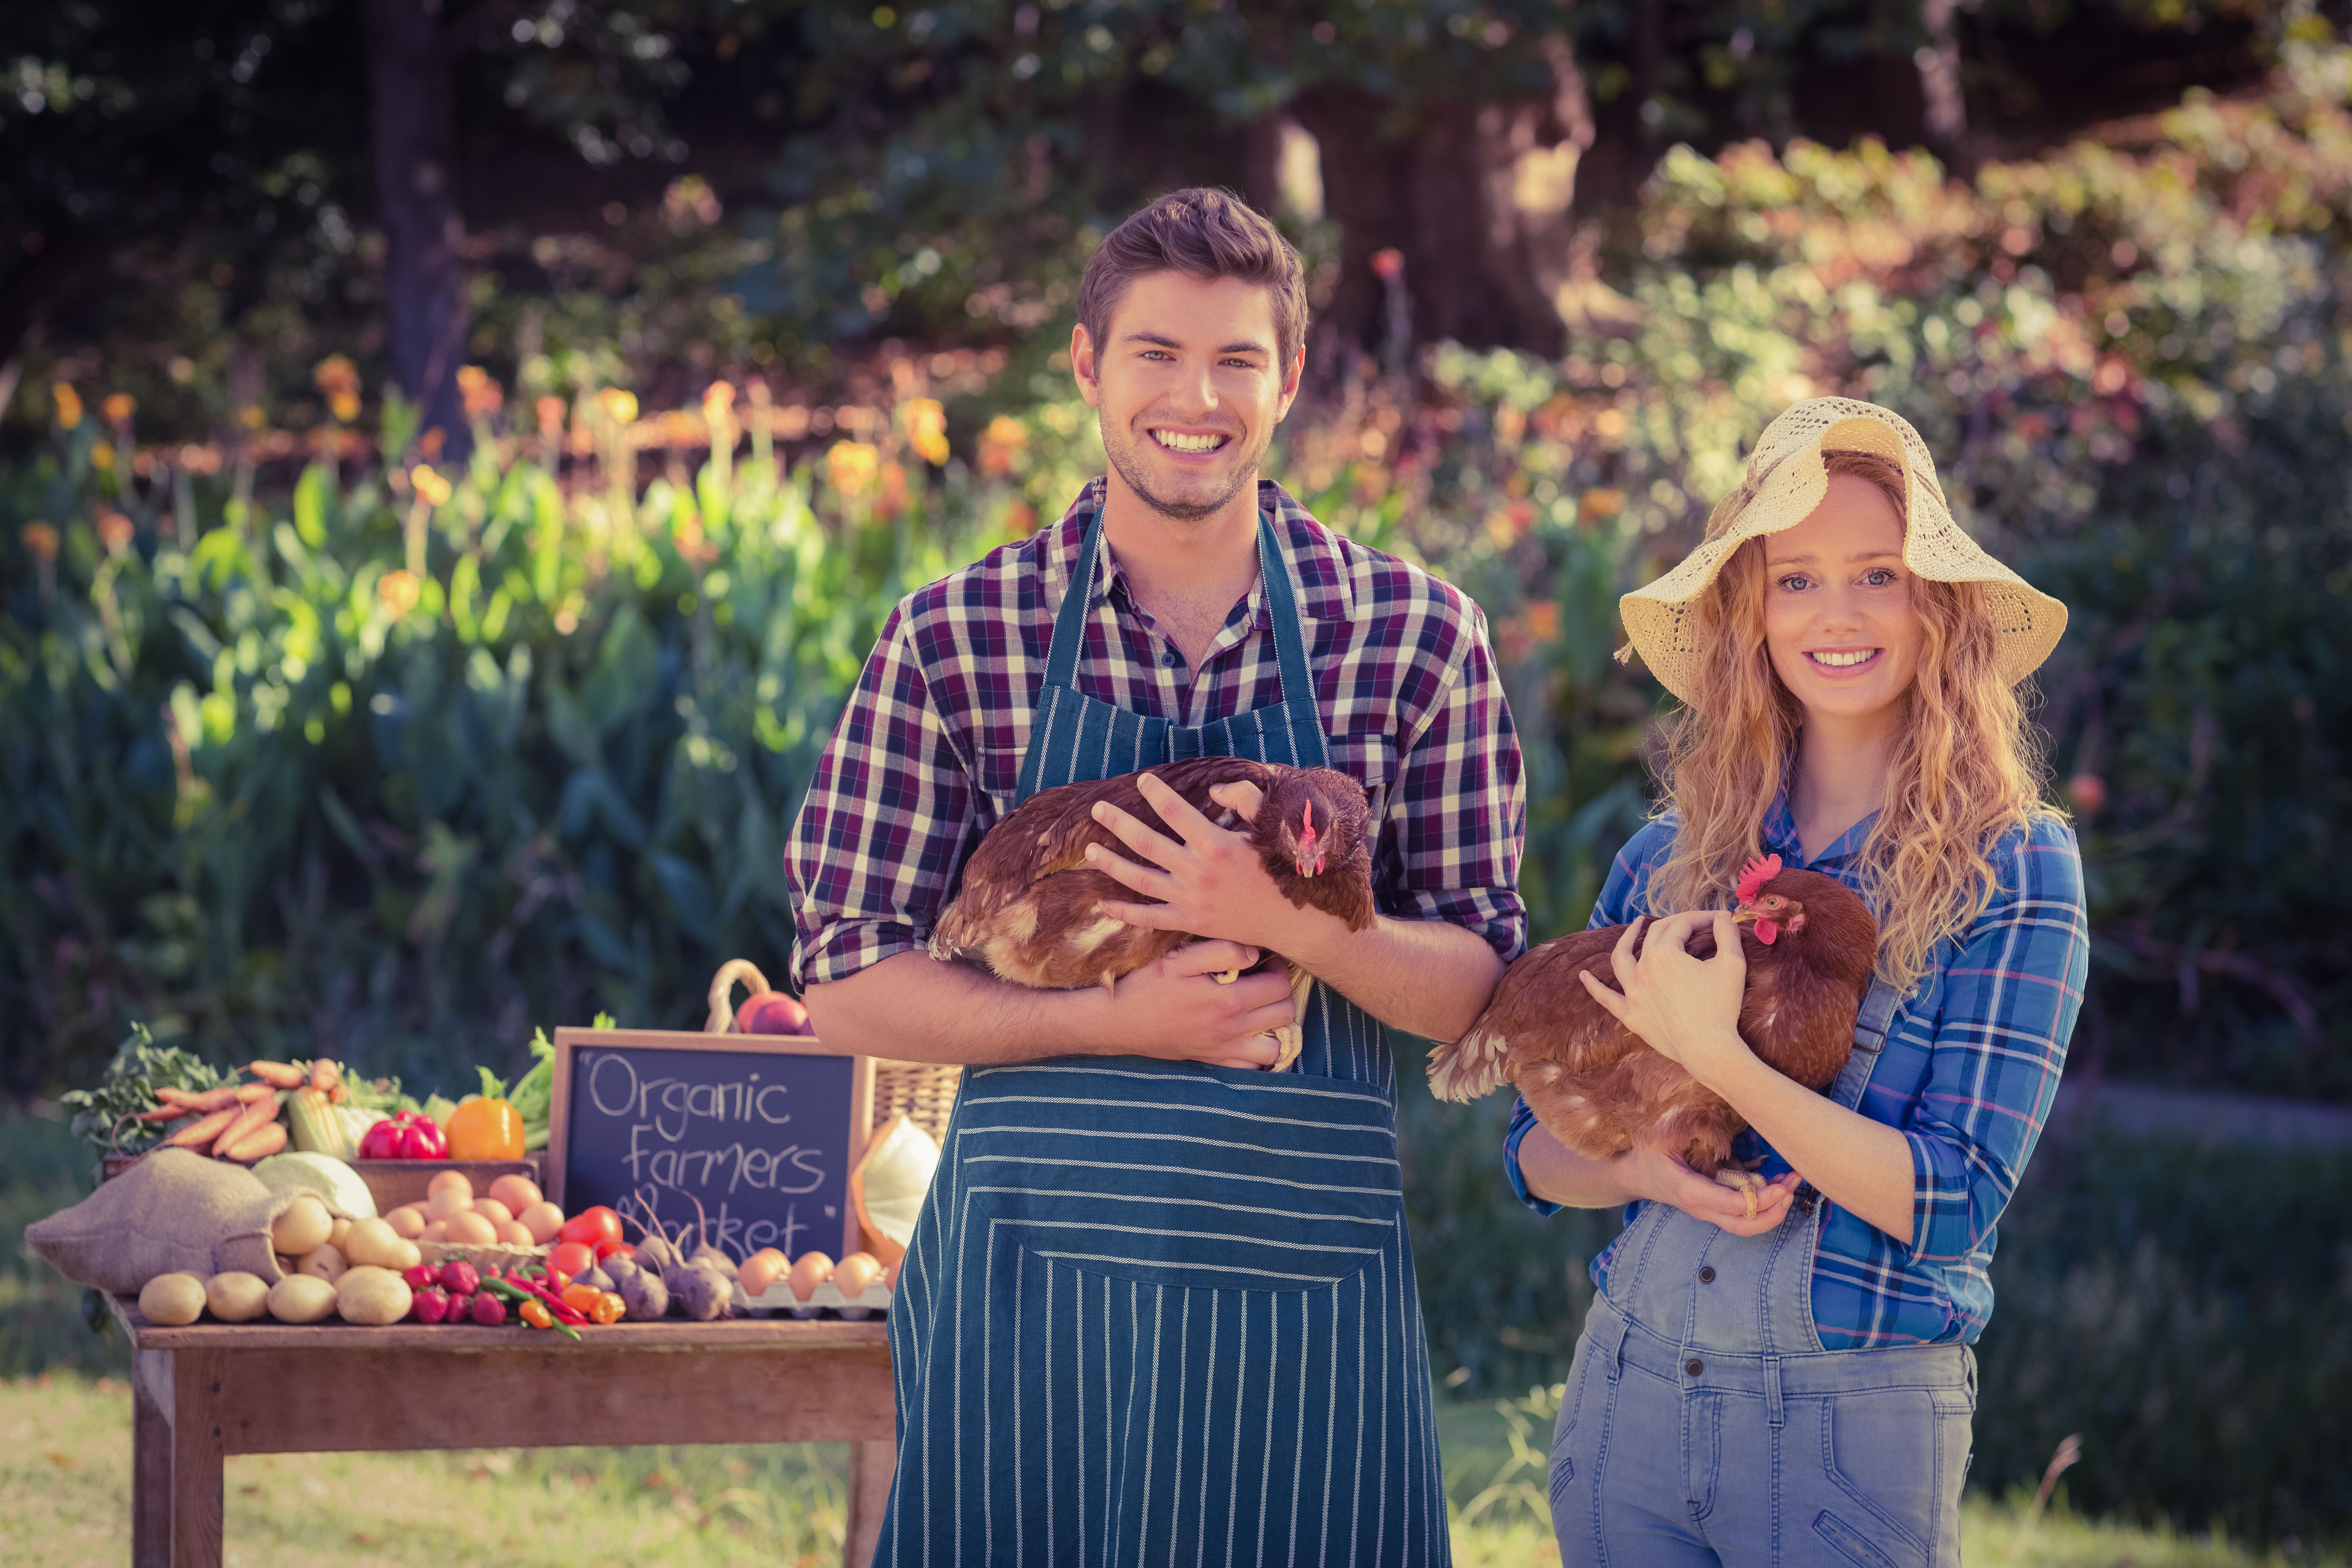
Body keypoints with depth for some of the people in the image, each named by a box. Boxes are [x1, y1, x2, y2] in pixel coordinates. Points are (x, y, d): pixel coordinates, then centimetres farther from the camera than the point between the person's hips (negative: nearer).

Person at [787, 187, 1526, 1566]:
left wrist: (1285, 924, -17)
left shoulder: (1419, 635, 2)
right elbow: (848, 984, -1)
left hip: (1306, 1284, 1)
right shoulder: (956, 637, 0)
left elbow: (1474, 987, 2)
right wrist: (1115, 1017, -14)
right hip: (1026, 1278, 0)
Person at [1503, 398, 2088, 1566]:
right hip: (1626, 1394, 4)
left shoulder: (2015, 869, -6)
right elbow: (1535, 1147, 9)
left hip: (1856, 1425, -3)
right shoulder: (1671, 857, 4)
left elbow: (1955, 1202, -13)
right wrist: (1645, 1170, -12)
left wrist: (1716, 1058, -20)